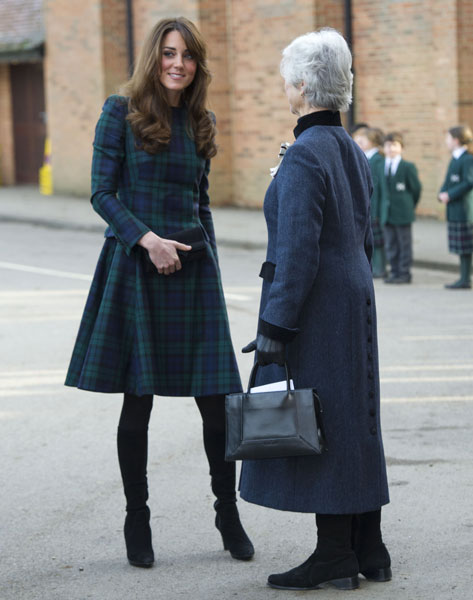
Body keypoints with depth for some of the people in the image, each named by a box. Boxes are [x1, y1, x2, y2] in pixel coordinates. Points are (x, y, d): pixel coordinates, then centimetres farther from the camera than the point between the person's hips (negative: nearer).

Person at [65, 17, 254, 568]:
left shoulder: (200, 123, 12)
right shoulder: (121, 113, -1)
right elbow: (102, 193, -5)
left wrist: (210, 265, 14)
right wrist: (147, 239, -17)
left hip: (192, 271, 4)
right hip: (135, 267, -3)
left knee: (216, 399, 0)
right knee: (138, 400, 2)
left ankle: (228, 514, 16)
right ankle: (137, 521, 15)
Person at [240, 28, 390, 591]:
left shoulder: (304, 155, -17)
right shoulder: (353, 152, 10)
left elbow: (298, 252, -21)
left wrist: (273, 328, -19)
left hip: (313, 310, -9)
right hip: (354, 299, 9)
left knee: (317, 426, -2)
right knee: (354, 422, 13)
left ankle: (335, 554, 3)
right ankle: (368, 549, 19)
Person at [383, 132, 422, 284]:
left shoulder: (408, 167, -7)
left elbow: (416, 188, -1)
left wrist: (410, 206, 4)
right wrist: (383, 208, 7)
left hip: (403, 214, -5)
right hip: (387, 214, 5)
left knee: (404, 244, 2)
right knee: (391, 244, 10)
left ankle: (404, 273, 7)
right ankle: (394, 271, 18)